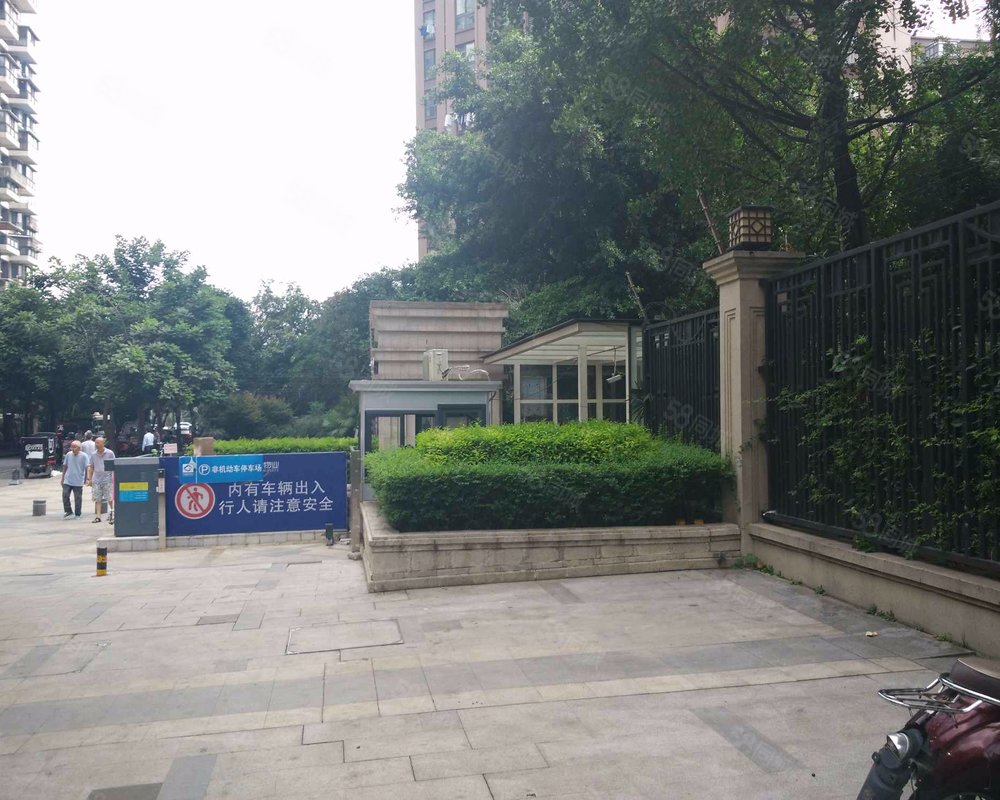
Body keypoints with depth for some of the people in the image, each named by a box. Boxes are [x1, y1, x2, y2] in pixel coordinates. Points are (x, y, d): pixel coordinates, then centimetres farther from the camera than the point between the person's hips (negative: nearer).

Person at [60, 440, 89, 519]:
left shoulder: (84, 456, -7)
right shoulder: (68, 455, 5)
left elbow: (87, 468, -9)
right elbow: (65, 466, 15)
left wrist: (86, 479, -14)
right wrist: (63, 477, 15)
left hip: (78, 482, -3)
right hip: (67, 481, 3)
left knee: (78, 498, 4)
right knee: (65, 495, -5)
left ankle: (78, 515, 15)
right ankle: (68, 512, 9)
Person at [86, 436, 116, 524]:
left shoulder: (110, 453, -1)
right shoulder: (94, 455, 9)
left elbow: (114, 466, 1)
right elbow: (91, 467, 15)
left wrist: (114, 477, -5)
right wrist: (89, 478, 9)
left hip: (108, 479, -3)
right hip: (96, 479, 3)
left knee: (110, 498, -3)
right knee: (97, 499, 4)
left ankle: (112, 512, 11)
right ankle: (97, 516, 7)